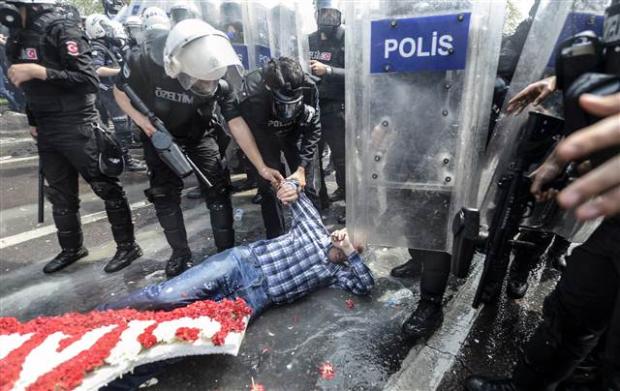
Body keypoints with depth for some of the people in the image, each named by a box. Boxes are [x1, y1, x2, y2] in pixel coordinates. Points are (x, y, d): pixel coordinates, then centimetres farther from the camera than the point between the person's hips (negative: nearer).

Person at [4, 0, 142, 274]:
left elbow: (89, 81, -19)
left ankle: (127, 246, 11)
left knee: (106, 187, -1)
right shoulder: (19, 38, 15)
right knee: (60, 195, 14)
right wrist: (33, 122, 19)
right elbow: (31, 87, 21)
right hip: (46, 131, 8)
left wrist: (39, 71, -24)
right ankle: (71, 248, 30)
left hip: (77, 128, -8)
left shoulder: (62, 30, -10)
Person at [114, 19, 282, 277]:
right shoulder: (144, 64, -31)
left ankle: (227, 252, 7)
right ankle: (180, 253, 17)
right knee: (165, 197, -1)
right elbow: (120, 91, -9)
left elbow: (237, 124, -26)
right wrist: (142, 120, -27)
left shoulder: (218, 80, -29)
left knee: (218, 192, -7)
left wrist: (261, 166, -29)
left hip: (200, 137, 0)